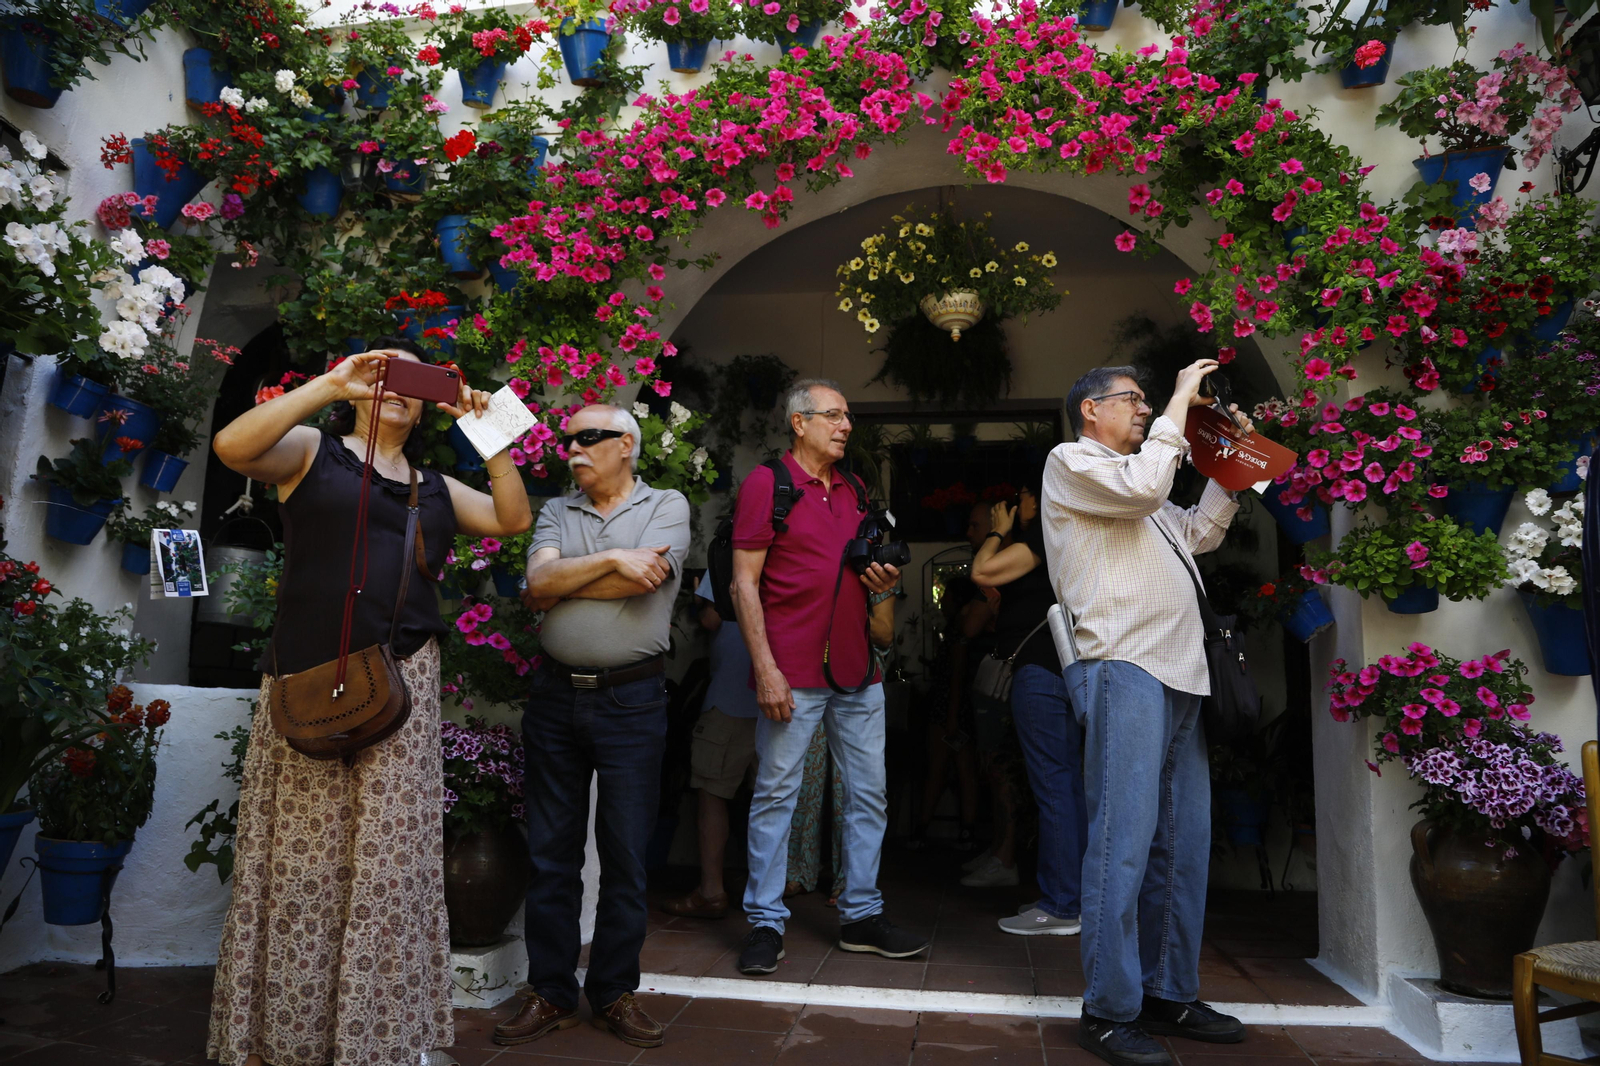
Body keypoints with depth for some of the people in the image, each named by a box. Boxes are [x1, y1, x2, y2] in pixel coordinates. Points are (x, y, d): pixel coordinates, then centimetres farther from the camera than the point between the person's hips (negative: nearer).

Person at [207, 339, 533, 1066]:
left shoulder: (434, 486, 20)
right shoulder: (313, 451, 8)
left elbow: (514, 520, 12)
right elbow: (231, 447, -10)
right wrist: (329, 384, -15)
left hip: (402, 686, 3)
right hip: (312, 681, -3)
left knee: (387, 862, 5)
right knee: (301, 861, 2)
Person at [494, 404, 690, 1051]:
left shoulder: (667, 507, 2)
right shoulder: (556, 512, 11)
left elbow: (642, 582, -14)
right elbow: (539, 584, -5)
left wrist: (561, 581, -5)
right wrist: (611, 559, -13)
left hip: (632, 700, -3)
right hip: (554, 697, 3)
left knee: (626, 856, 5)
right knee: (550, 853, 9)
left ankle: (615, 993, 21)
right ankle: (551, 993, 23)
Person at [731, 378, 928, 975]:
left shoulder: (855, 492, 16)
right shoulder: (766, 483, -3)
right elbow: (744, 583, -8)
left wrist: (885, 580, 2)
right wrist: (765, 668, -15)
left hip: (856, 669, 7)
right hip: (792, 672, -6)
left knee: (869, 794, 10)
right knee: (775, 794, 1)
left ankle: (861, 917, 23)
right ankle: (765, 923, 13)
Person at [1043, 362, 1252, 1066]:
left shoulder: (1133, 485, 29)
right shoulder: (1070, 462, 2)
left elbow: (1201, 533, 31)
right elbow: (1143, 484, -15)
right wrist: (1180, 399, -4)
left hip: (1177, 676, 9)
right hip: (1123, 670, -9)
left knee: (1183, 843, 11)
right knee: (1123, 843, -9)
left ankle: (1170, 993, 21)